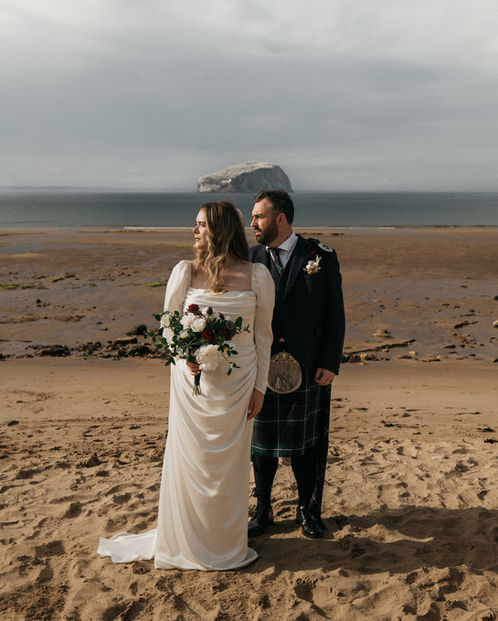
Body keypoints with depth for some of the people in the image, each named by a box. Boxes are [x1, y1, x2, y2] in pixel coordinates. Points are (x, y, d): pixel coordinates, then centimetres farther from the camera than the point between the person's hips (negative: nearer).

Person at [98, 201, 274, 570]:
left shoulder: (257, 276, -6)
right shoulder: (185, 272, -4)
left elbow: (263, 335, 0)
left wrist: (260, 386, 0)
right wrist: (185, 353, -16)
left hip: (237, 385, 0)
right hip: (193, 381, 1)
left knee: (230, 463, 11)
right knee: (190, 459, 9)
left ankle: (226, 543, 31)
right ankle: (186, 541, 30)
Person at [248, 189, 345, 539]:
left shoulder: (321, 257, -3)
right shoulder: (251, 260, 4)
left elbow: (335, 313, -1)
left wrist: (331, 363, -7)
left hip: (306, 367, -2)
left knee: (304, 444, 10)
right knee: (262, 444, 11)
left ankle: (308, 510, 29)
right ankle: (263, 510, 28)